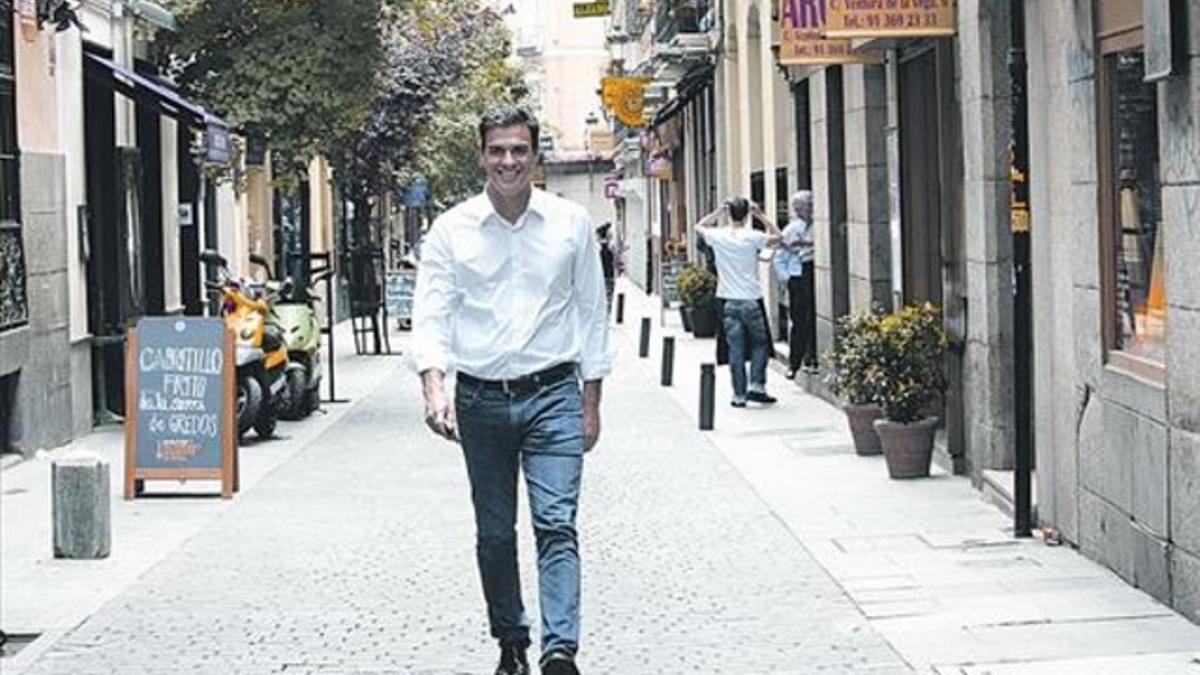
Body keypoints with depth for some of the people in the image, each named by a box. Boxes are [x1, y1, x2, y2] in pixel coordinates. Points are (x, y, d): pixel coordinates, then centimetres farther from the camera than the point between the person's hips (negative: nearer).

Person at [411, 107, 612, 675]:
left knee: (556, 524, -12)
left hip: (553, 394, -1)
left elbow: (591, 314, 7)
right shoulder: (452, 229, 1)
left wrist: (591, 403, 6)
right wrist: (434, 388, -19)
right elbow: (431, 315, -3)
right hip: (480, 399, 1)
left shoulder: (571, 223, 2)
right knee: (493, 534, 10)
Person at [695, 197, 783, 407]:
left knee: (735, 350, 4)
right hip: (751, 301, -2)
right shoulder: (752, 237, -9)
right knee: (760, 344, 12)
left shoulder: (718, 236, -2)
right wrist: (760, 216, 6)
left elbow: (700, 226, 18)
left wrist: (719, 212, 14)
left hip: (729, 301, 2)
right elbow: (777, 237, 6)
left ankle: (739, 395, 5)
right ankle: (756, 386, 2)